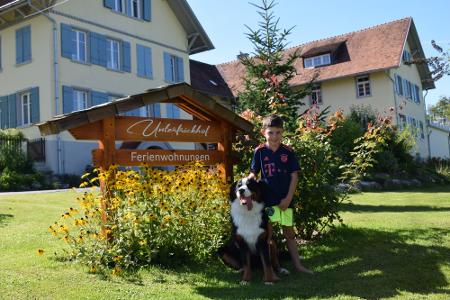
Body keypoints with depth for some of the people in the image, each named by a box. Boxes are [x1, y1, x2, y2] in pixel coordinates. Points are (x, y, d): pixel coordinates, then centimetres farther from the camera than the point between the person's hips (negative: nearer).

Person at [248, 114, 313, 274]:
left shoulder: (287, 152, -1)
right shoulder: (260, 151, -3)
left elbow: (294, 176, 0)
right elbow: (253, 173, 2)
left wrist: (288, 198, -6)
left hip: (285, 199, 1)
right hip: (266, 199, -1)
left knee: (289, 233, 12)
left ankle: (297, 264, 23)